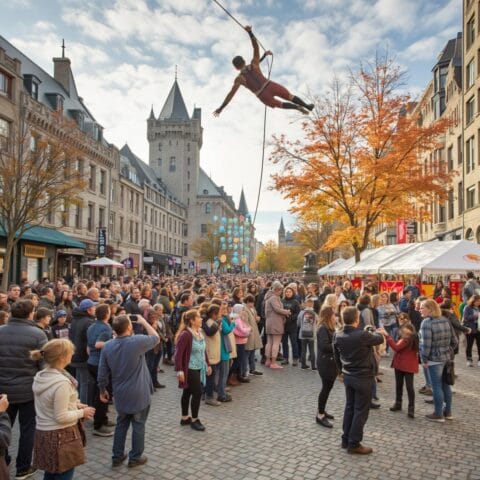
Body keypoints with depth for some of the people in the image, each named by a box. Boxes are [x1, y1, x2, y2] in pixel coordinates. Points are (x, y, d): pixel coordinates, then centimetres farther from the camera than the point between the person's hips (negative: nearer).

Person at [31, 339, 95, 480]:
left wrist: (74, 404, 9)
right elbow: (61, 417, -23)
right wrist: (82, 412, -9)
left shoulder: (39, 377, 1)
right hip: (61, 436, -8)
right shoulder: (61, 382, -27)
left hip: (43, 433, 8)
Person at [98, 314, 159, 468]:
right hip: (139, 394, -4)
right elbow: (156, 338, -2)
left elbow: (102, 372, 0)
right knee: (138, 425, 12)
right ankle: (135, 457, 23)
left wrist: (102, 390, 15)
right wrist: (143, 321, 5)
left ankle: (117, 456, 29)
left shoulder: (107, 346, -7)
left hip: (120, 394, 5)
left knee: (121, 424, 21)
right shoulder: (137, 341, -22)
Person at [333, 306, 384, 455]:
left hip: (348, 376, 6)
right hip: (363, 377, -6)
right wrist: (375, 332, 17)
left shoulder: (337, 336, -5)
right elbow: (380, 339, -5)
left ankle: (346, 440, 26)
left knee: (349, 407, 18)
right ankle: (354, 444, 12)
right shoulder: (363, 335, -24)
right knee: (361, 410, 5)